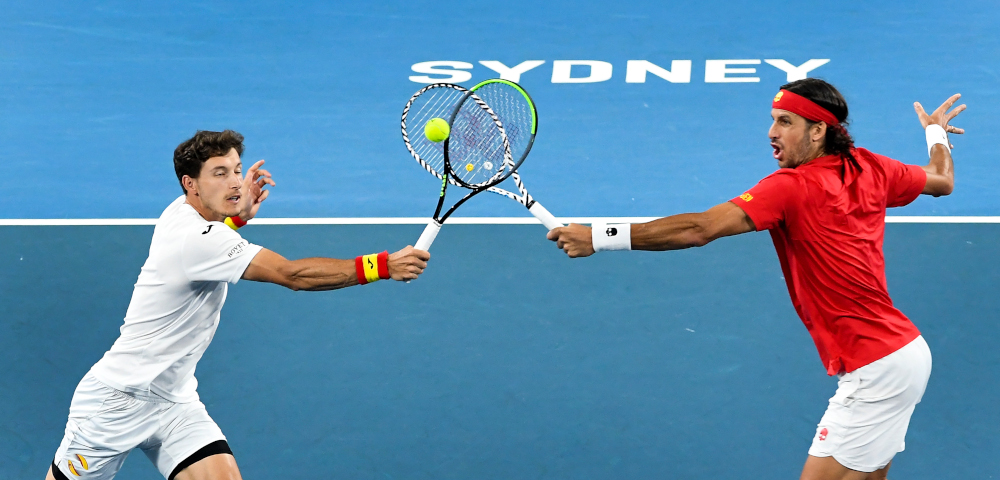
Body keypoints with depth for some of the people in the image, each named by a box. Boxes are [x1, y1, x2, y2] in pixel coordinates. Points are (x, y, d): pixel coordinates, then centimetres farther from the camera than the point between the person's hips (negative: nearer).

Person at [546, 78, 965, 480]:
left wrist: (599, 237, -27)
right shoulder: (868, 168, 7)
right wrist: (937, 133, 49)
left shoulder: (791, 187, -16)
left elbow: (698, 230, -25)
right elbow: (942, 181, 26)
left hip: (875, 370, -10)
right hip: (906, 349, 10)